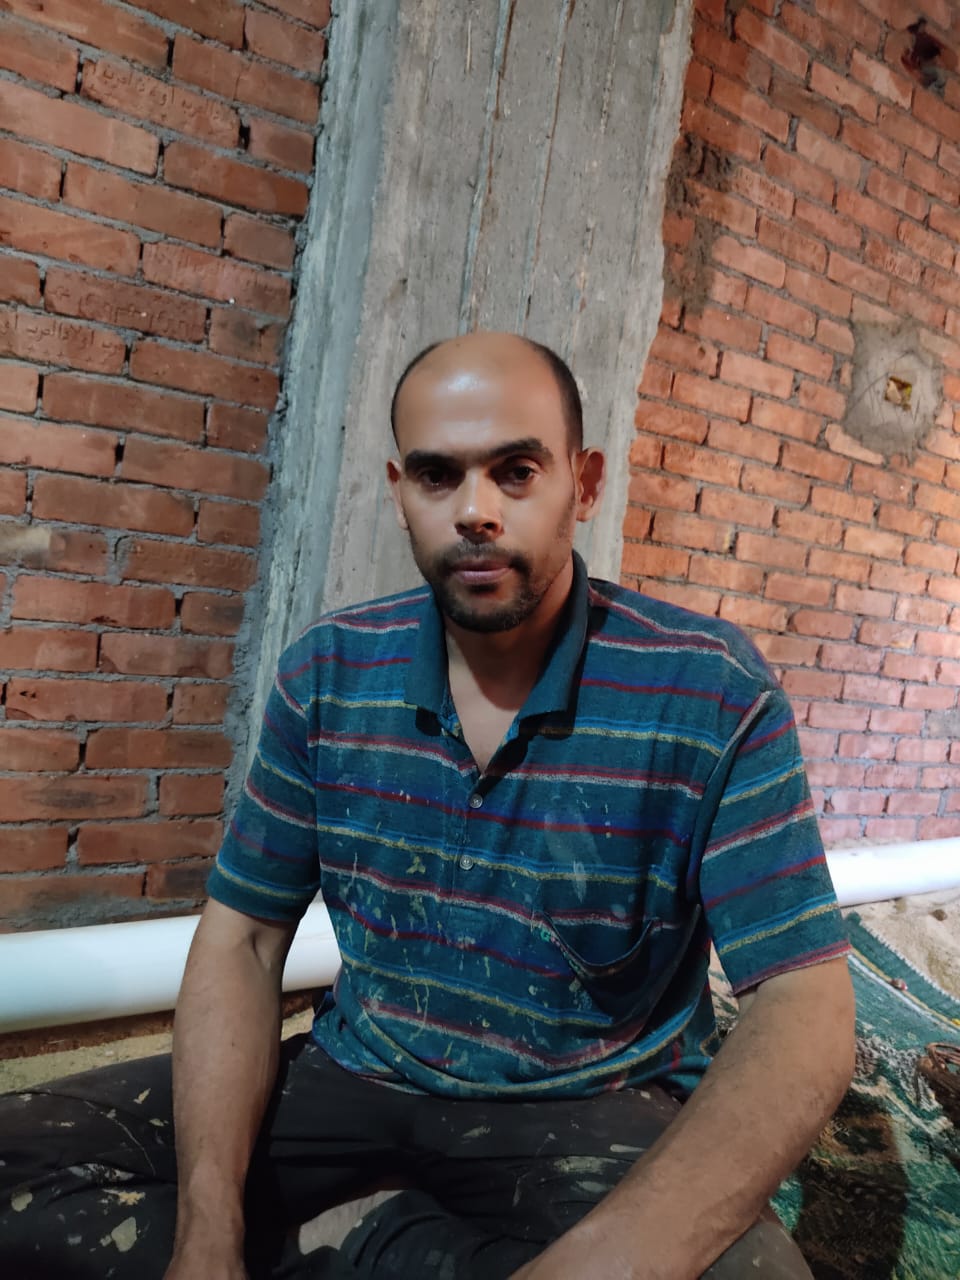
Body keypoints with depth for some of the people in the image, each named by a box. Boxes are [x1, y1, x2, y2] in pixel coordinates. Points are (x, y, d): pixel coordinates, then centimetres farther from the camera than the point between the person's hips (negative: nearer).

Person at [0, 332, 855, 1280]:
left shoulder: (715, 695, -17)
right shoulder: (327, 672, -6)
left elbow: (805, 1009, -19)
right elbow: (243, 937, -2)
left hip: (593, 1107, -1)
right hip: (357, 1073, 3)